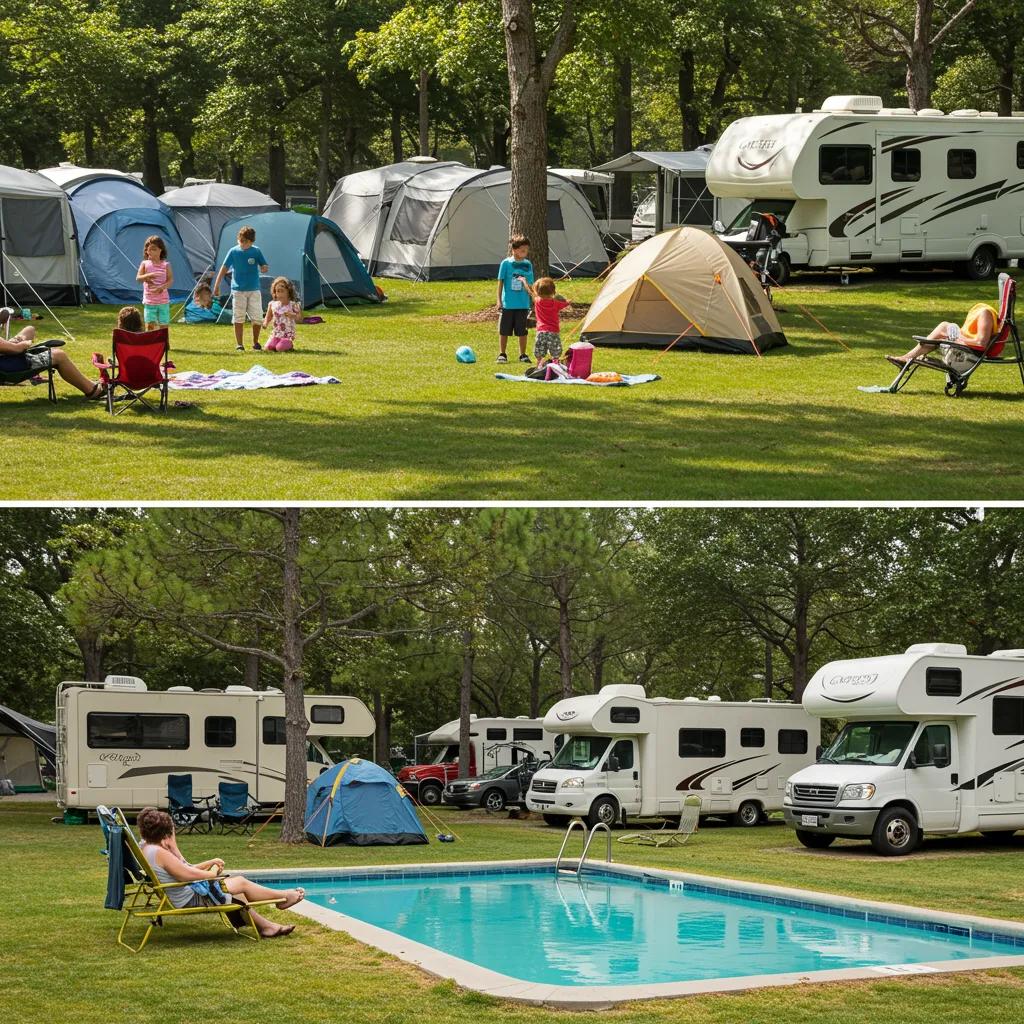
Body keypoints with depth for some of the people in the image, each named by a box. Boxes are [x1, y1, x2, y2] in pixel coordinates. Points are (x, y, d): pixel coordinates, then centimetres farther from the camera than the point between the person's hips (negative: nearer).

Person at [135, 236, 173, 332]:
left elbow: (171, 280, -7)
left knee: (163, 325, 5)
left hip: (163, 301, 1)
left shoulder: (166, 265, 0)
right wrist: (148, 275, -27)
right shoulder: (145, 264, 1)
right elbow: (138, 278, -8)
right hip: (149, 301, -1)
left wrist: (162, 287, -25)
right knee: (149, 325, -7)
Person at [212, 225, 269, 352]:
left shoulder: (256, 251, -2)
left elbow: (264, 266, 4)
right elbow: (224, 268, 0)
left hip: (254, 290, 1)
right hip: (238, 290, 0)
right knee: (238, 318, 0)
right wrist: (216, 285, -4)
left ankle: (256, 342, 19)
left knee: (257, 318, 1)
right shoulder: (233, 251, -3)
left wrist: (264, 269, -22)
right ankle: (239, 344, 7)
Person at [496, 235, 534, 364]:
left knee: (522, 331, 7)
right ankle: (502, 354, 17)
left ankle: (523, 354, 17)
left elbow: (530, 285, 10)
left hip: (523, 304, 2)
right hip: (508, 304, -2)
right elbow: (500, 281, -1)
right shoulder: (506, 263, -5)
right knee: (504, 330, 5)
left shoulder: (528, 264, 4)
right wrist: (499, 300, -4)